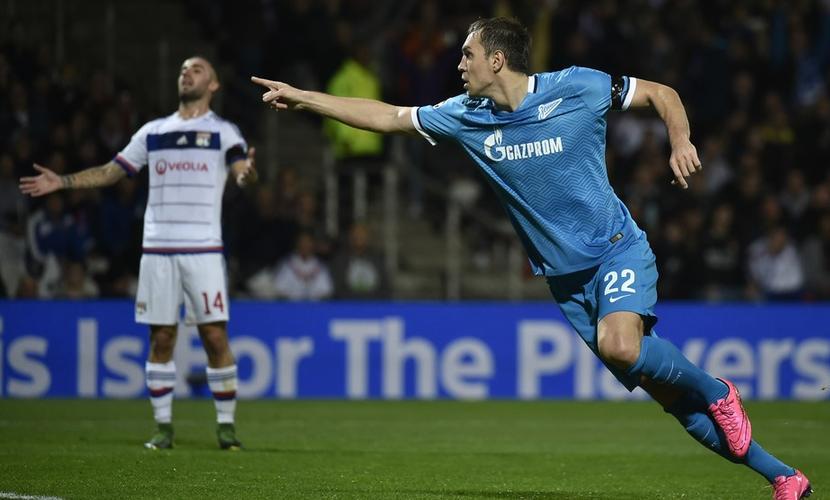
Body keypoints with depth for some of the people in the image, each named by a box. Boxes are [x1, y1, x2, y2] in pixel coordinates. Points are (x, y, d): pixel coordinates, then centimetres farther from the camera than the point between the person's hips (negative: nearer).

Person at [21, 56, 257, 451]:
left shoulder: (224, 132, 4)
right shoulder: (153, 132, 14)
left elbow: (242, 172, -12)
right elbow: (110, 172, 20)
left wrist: (246, 173, -36)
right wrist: (62, 181, 12)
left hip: (203, 251, -3)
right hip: (157, 251, 3)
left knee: (215, 337, -7)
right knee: (161, 338, 2)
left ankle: (226, 425, 1)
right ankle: (163, 426, 8)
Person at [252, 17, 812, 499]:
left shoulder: (579, 88, -9)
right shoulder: (466, 116, 2)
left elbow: (662, 94, 2)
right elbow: (387, 116, 9)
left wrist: (681, 144, -14)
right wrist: (302, 97, 6)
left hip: (617, 251, -4)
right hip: (566, 278, 4)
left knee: (620, 347, -33)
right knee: (662, 388, -2)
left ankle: (718, 393, -4)